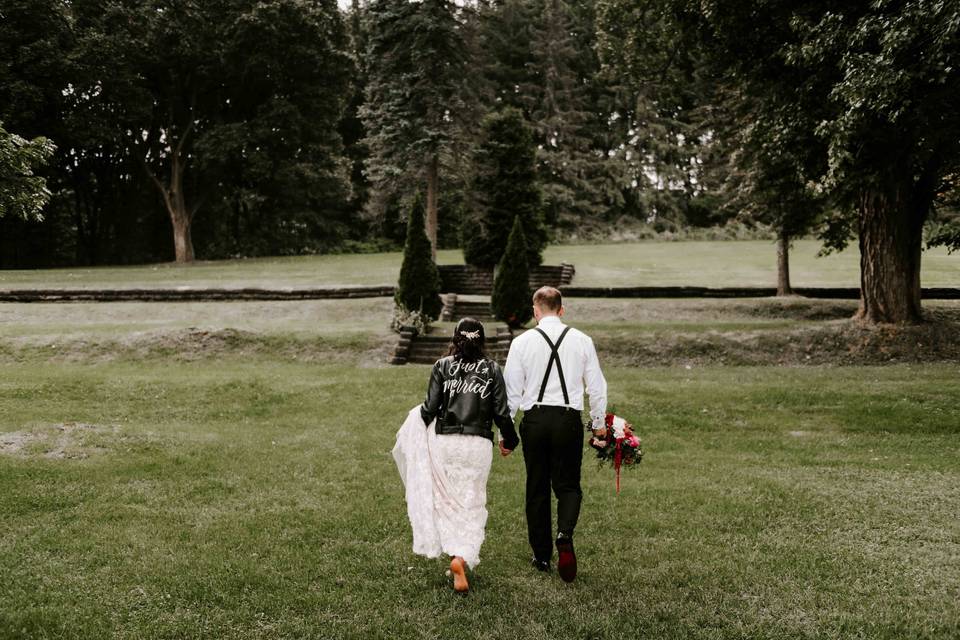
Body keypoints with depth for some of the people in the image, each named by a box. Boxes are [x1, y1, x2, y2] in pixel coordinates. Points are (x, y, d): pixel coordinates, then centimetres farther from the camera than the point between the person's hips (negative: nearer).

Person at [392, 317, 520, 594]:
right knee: (472, 504, 8)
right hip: (478, 444, 0)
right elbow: (501, 411, 0)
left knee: (447, 500, 14)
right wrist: (509, 440, 15)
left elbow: (430, 408, -3)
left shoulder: (442, 366, 2)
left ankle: (454, 554, 10)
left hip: (444, 441, 0)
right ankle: (463, 557, -9)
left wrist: (418, 432, 17)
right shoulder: (491, 369, 2)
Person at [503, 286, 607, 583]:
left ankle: (542, 555, 18)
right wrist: (599, 422, 20)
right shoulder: (582, 341, 2)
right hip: (569, 419, 0)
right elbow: (596, 386, 6)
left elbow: (512, 390, 1)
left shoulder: (522, 342, -1)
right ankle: (564, 535, -17)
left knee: (537, 489, 11)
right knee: (568, 485, 10)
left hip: (534, 419, 0)